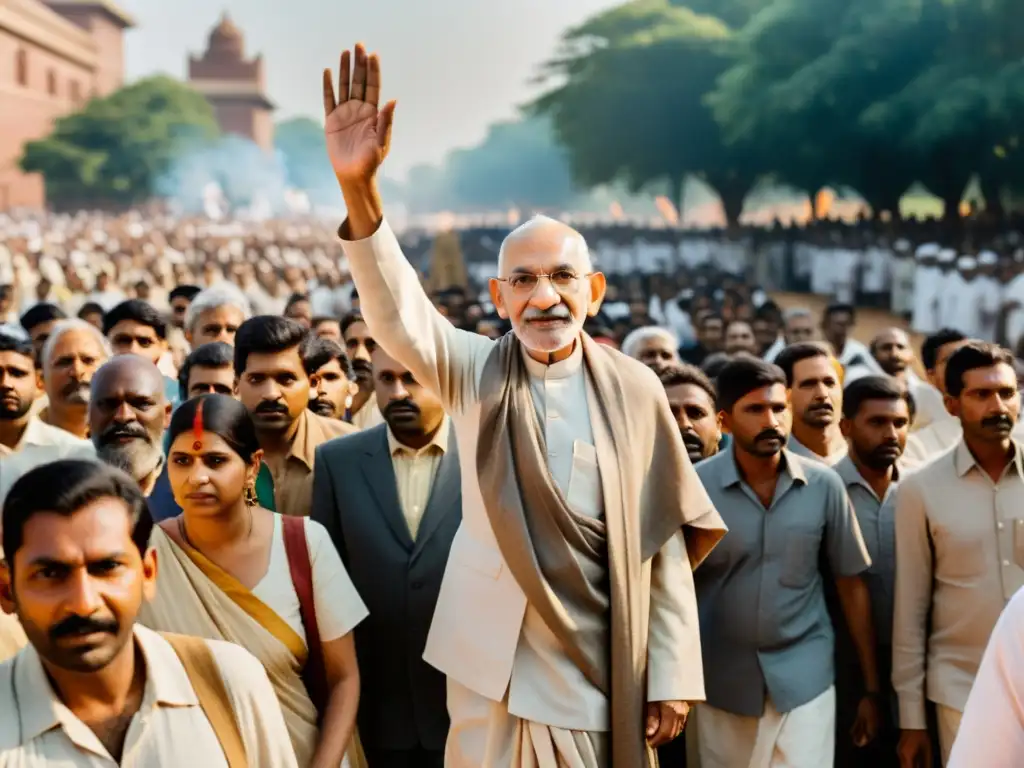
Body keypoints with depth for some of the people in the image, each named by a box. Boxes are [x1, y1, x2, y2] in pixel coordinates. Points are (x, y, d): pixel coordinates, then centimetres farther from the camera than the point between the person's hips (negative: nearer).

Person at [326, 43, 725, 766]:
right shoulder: (475, 370, -3)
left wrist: (672, 677, -2)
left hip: (603, 669, 0)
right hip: (494, 665, 0)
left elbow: (664, 541, 0)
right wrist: (359, 189, -39)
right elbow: (398, 316, -22)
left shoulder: (635, 389, -3)